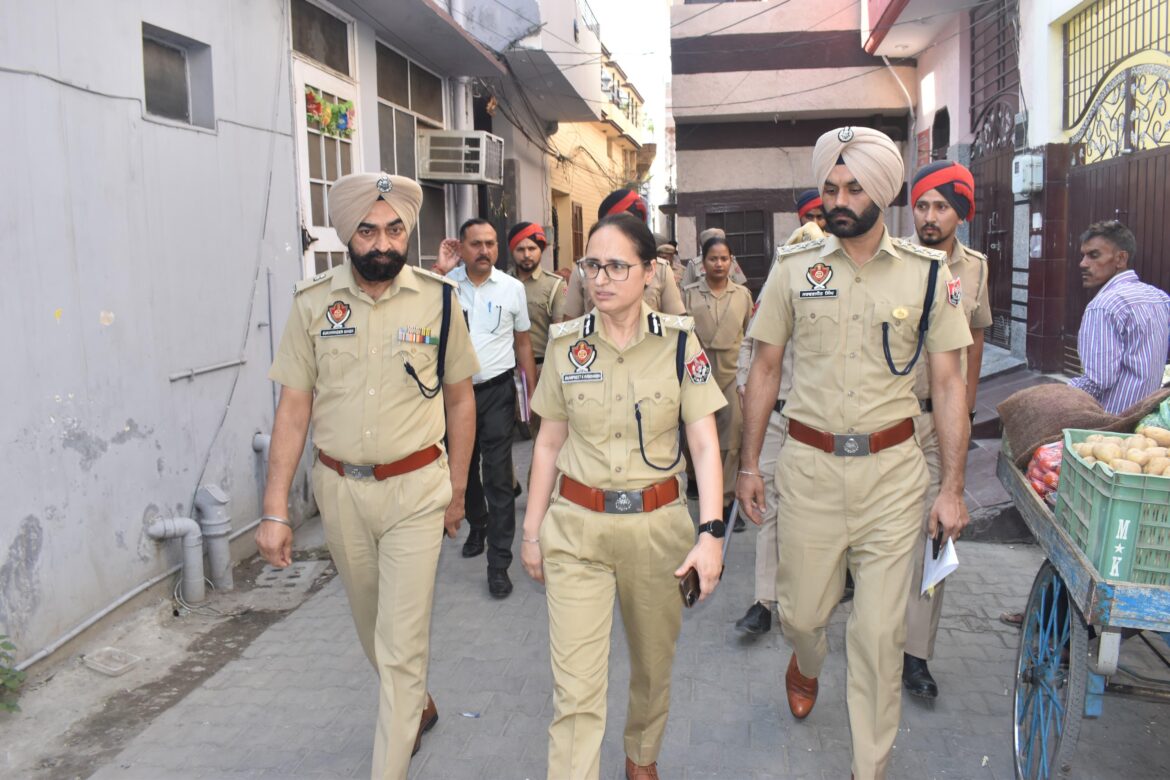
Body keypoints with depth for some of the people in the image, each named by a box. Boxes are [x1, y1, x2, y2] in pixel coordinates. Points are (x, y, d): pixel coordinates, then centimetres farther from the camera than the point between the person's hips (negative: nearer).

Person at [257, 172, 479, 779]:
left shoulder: (438, 300, -6)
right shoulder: (313, 303, -4)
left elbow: (460, 399, 3)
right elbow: (293, 409, -2)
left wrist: (456, 489, 6)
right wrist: (275, 511, -5)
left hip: (416, 489, -2)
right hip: (340, 489, 3)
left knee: (402, 643, -1)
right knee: (371, 627, 22)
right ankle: (417, 705, 50)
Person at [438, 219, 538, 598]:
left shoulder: (512, 288, -1)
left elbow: (523, 343, 7)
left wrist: (533, 392, 5)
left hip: (496, 392, -2)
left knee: (497, 475, -4)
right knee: (465, 467, 19)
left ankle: (498, 562, 3)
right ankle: (477, 527, 44)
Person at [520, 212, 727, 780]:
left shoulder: (679, 341, -5)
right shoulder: (566, 343, -1)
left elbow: (704, 442, -7)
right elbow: (549, 443, 6)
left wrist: (711, 532, -16)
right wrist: (531, 531, 8)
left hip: (657, 523, 0)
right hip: (575, 526, 0)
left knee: (653, 664, 19)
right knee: (575, 689, -5)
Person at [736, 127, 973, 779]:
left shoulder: (929, 275, 0)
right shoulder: (794, 270, 2)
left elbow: (949, 384, 2)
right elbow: (766, 369, 7)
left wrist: (953, 487, -1)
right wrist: (749, 464, 5)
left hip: (892, 469, -1)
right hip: (808, 464, 1)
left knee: (881, 633, 4)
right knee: (802, 611, 13)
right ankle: (807, 665, 52)